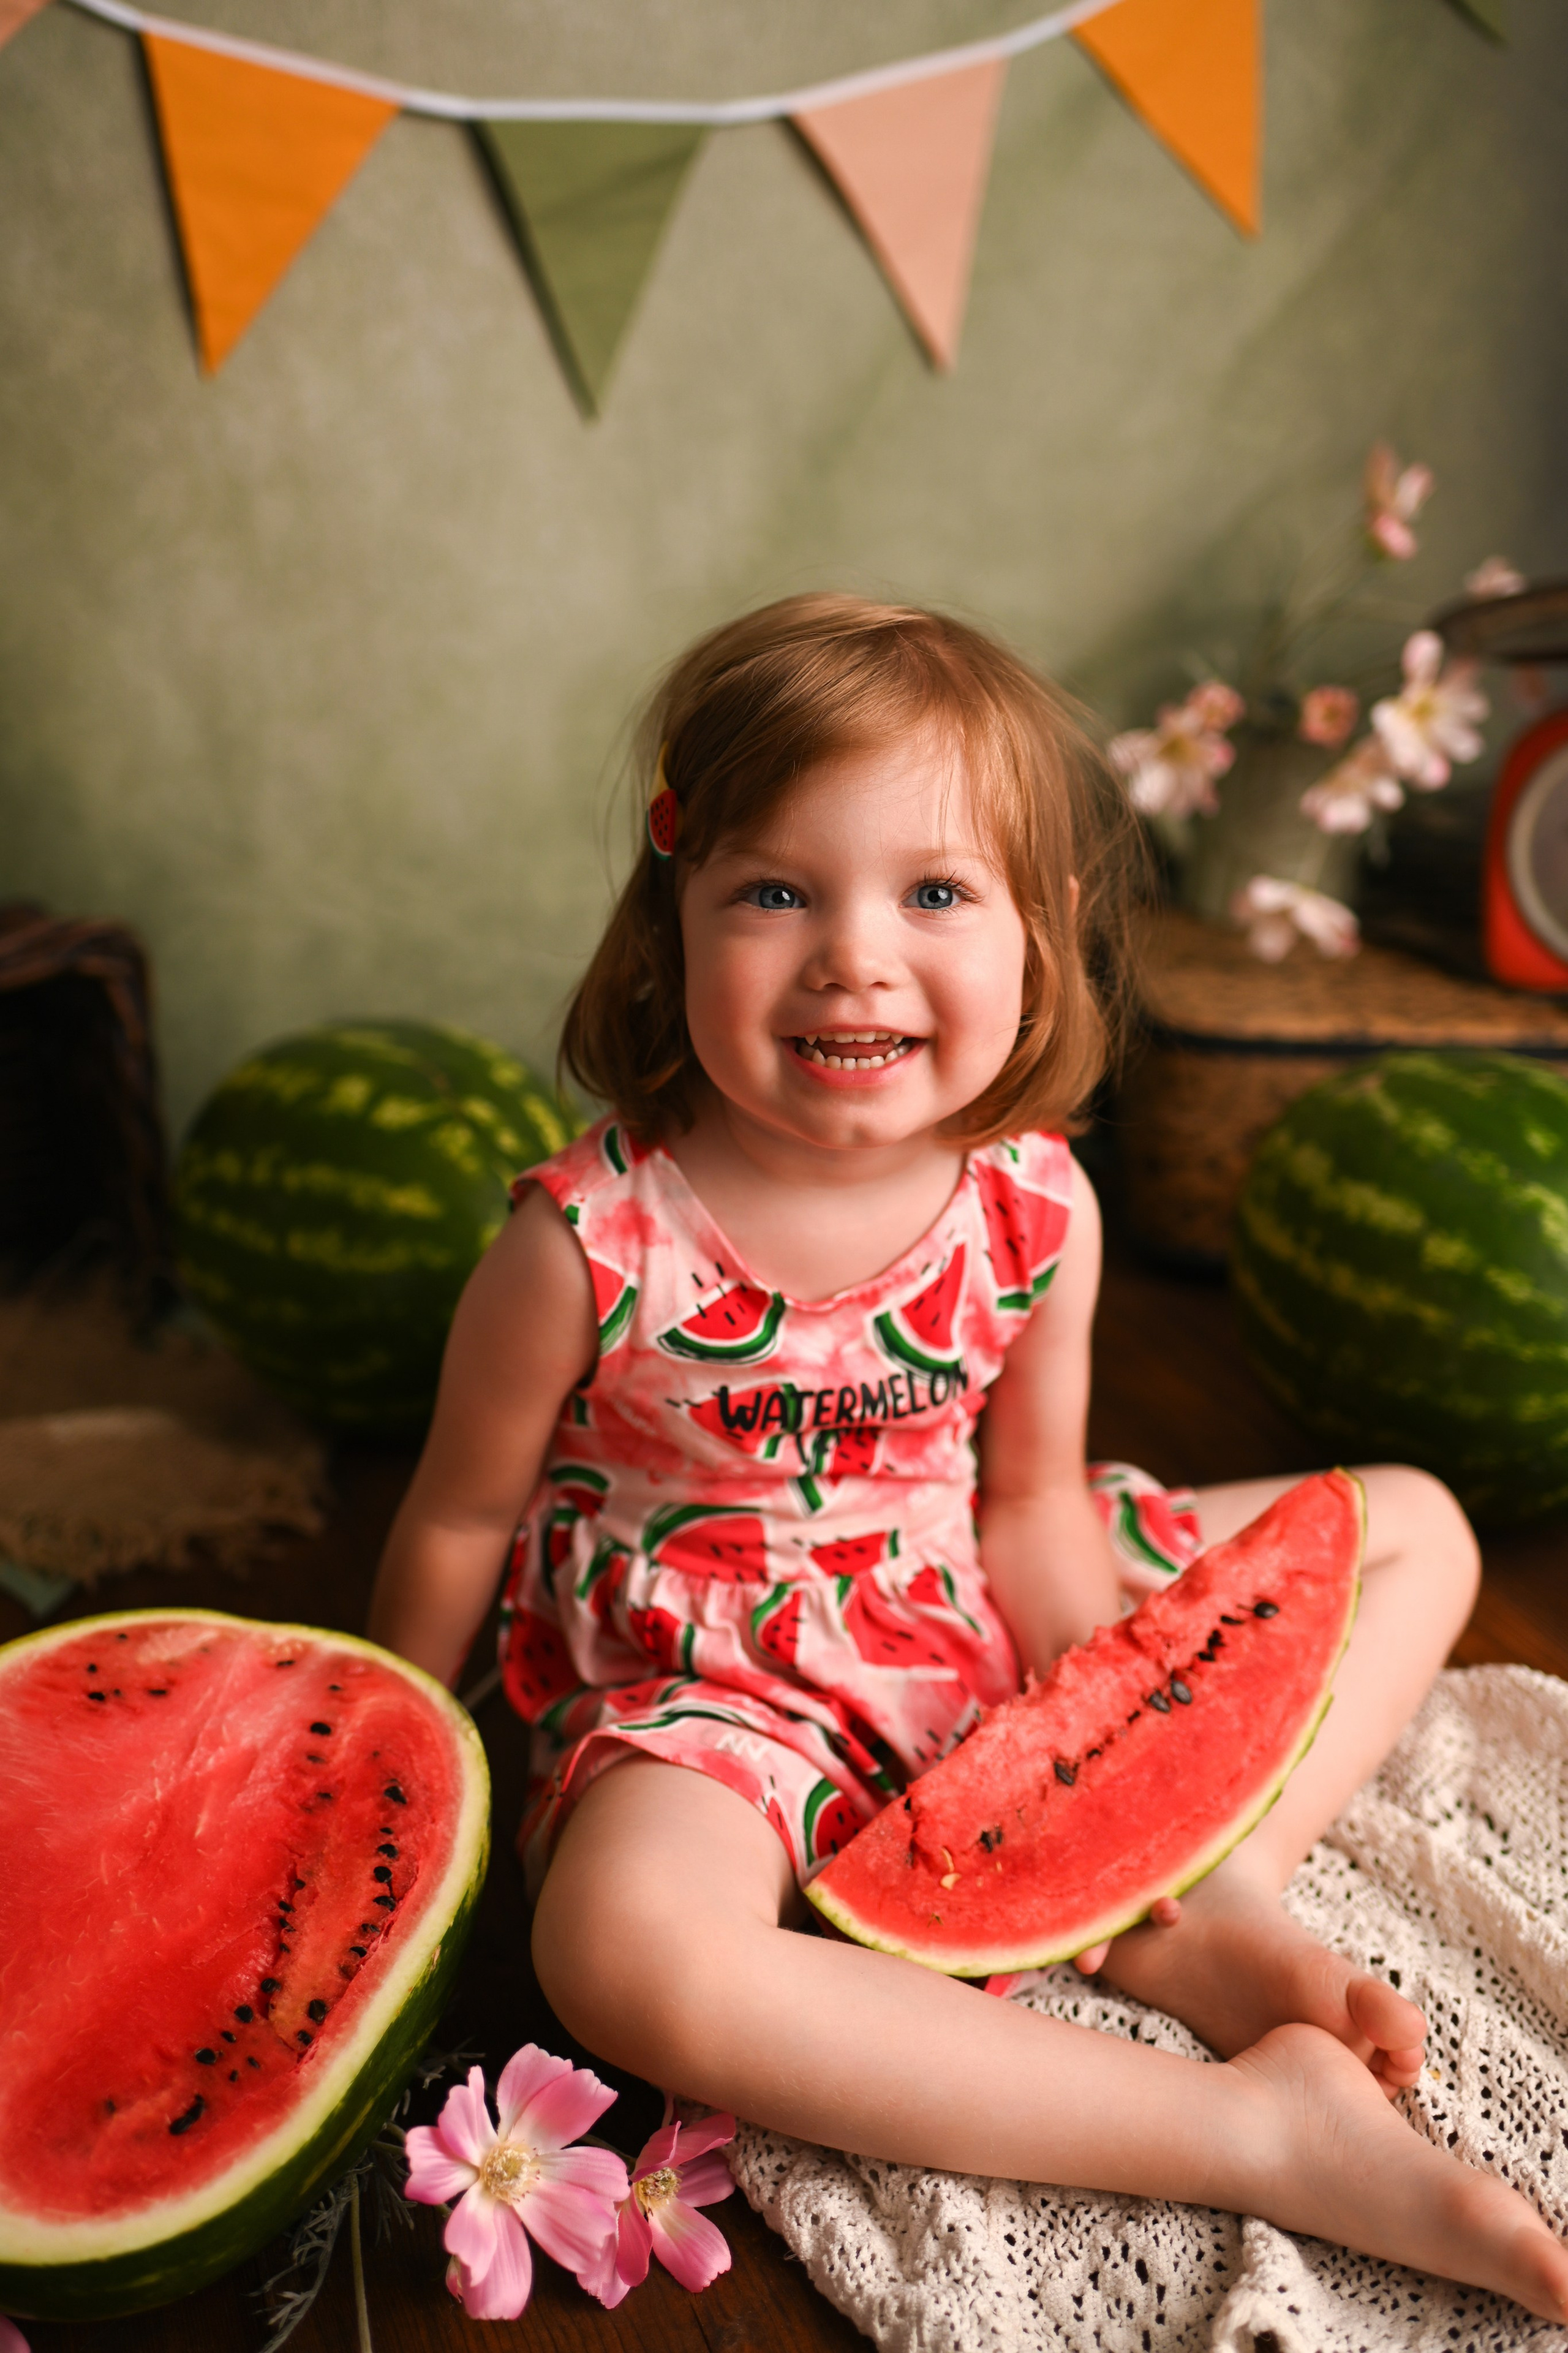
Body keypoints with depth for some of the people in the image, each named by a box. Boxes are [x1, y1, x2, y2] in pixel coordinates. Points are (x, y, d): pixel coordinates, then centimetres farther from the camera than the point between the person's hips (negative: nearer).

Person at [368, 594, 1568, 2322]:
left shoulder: (1036, 1207, -13)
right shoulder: (590, 1245, -24)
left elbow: (1030, 1496, 0)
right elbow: (461, 1518, -8)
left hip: (969, 1622, 4)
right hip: (704, 1680, -3)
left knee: (1413, 1528, 7)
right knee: (627, 1945, -39)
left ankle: (1210, 1901, -9)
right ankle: (1262, 2126, -26)